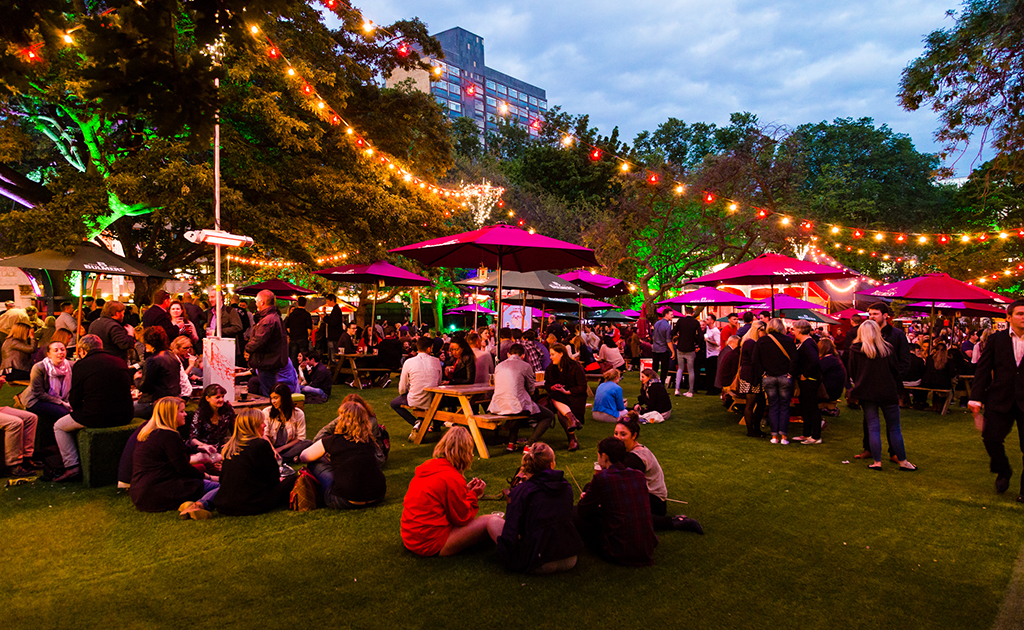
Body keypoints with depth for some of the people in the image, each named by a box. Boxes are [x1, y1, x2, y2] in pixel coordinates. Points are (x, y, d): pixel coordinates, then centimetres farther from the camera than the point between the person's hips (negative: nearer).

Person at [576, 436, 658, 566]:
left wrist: (584, 499, 23)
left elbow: (584, 511, 0)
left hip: (619, 554, -6)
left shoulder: (601, 478, -15)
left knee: (576, 513, 7)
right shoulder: (639, 475, 3)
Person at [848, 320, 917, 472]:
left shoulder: (855, 350, -6)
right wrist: (893, 387, 17)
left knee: (873, 428, 6)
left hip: (866, 393, 0)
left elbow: (852, 373, 2)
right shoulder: (888, 348, -6)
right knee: (894, 428, 10)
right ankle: (903, 461, 17)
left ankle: (877, 462, 7)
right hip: (887, 392, 0)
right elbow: (896, 371, 2)